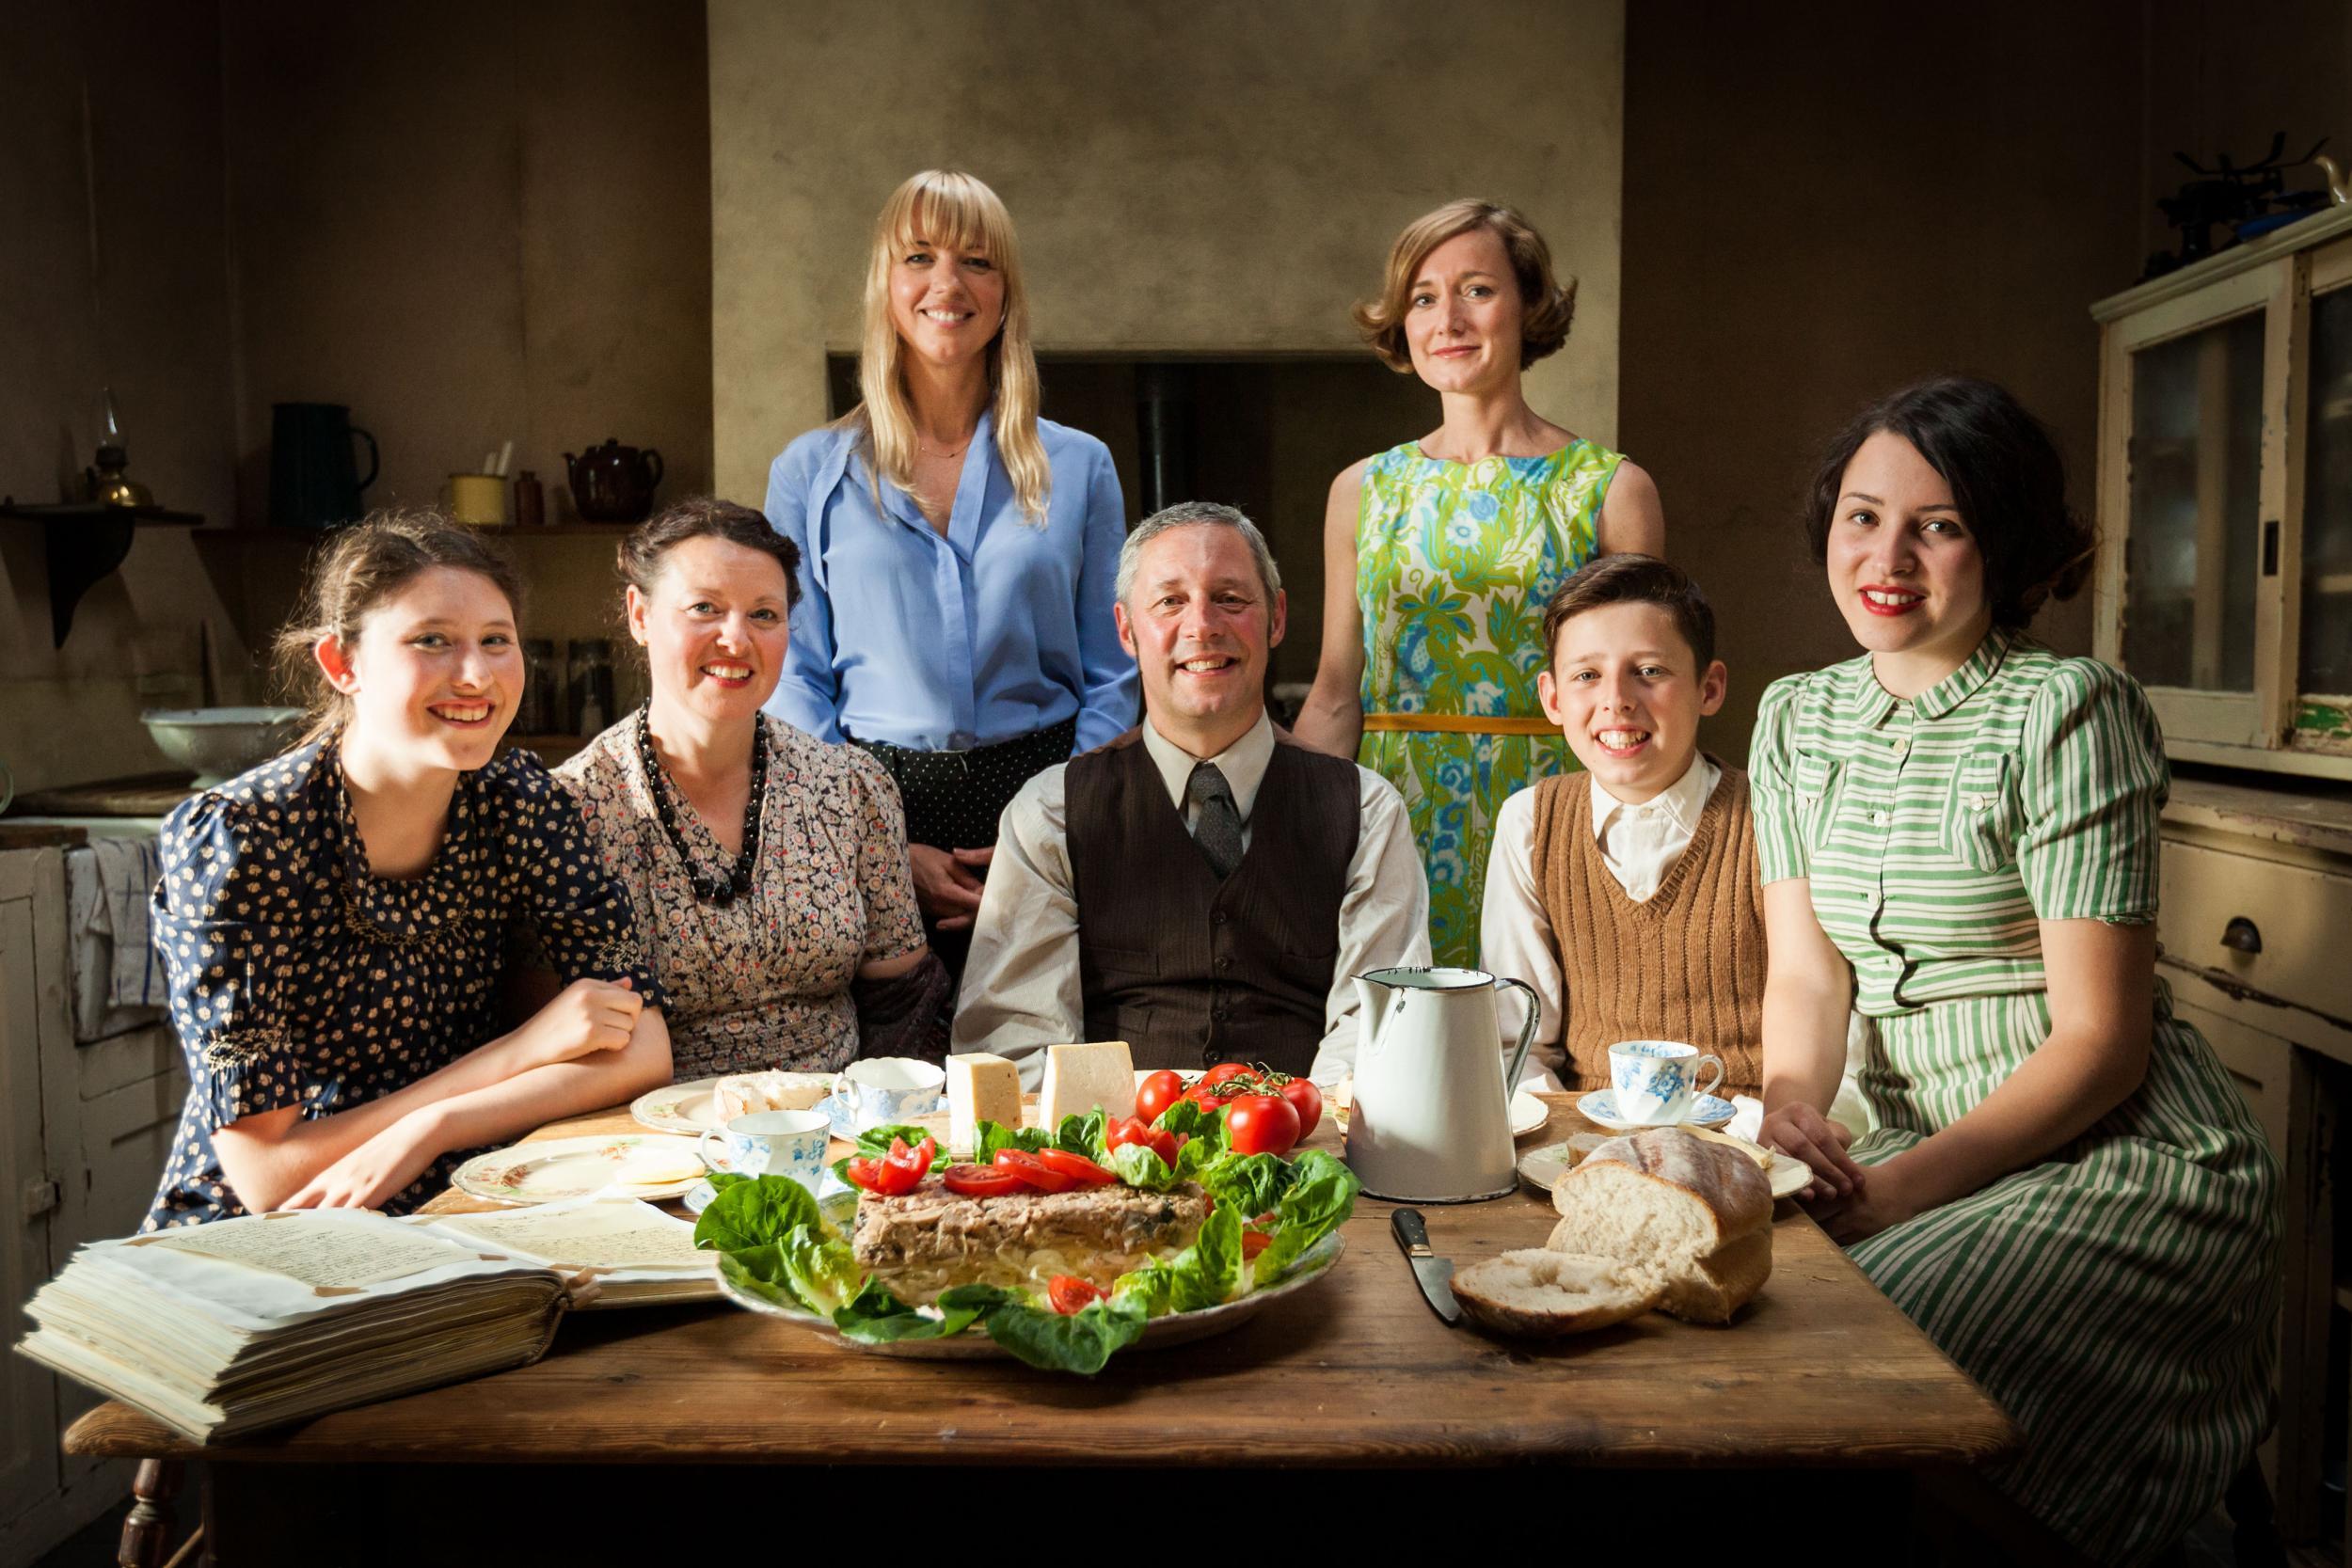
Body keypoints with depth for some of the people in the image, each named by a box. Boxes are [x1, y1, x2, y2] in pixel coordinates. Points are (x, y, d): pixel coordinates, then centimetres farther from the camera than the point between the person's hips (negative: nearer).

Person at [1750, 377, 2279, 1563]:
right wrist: (1787, 1111, -19)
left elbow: (2100, 1037, -15)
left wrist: (1908, 1184, -23)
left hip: (2121, 1154, -5)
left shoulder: (2066, 711, -13)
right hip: (1916, 1149, 6)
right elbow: (1803, 971, 2)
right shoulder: (1796, 717, 7)